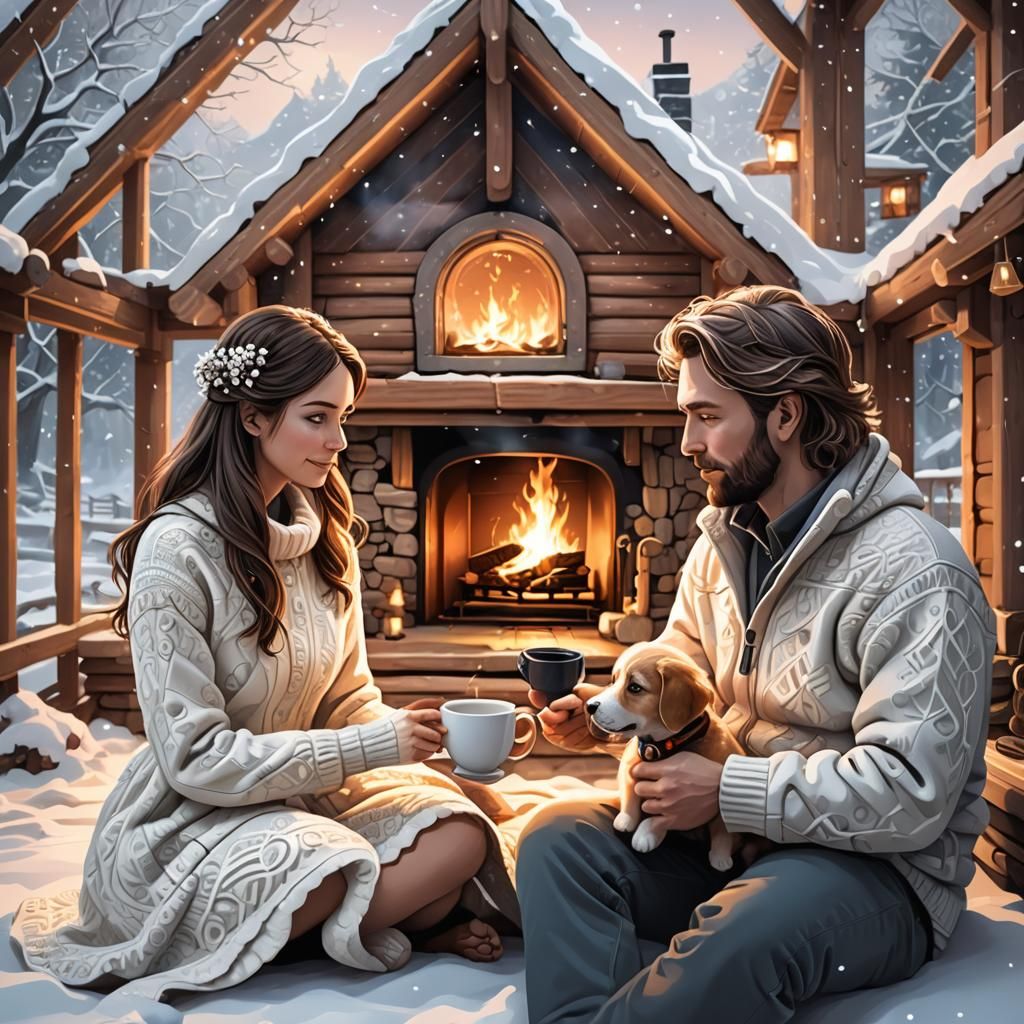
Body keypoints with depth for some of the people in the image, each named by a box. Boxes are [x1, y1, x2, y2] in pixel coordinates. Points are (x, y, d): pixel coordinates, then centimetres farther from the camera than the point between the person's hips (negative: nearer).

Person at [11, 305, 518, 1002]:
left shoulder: (325, 532, 1)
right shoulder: (177, 550, -19)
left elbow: (349, 699, 6)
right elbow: (193, 758, -20)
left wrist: (410, 731, -17)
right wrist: (375, 746, -24)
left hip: (309, 790, 6)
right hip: (190, 816, -5)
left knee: (460, 835, -21)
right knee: (334, 878, -33)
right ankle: (399, 920, -3)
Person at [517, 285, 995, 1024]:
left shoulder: (913, 569, -18)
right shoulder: (725, 539, 8)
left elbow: (911, 794, -23)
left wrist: (726, 790, -20)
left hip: (874, 862, -7)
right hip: (731, 829, 7)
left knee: (736, 941, -38)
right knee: (559, 839, -16)